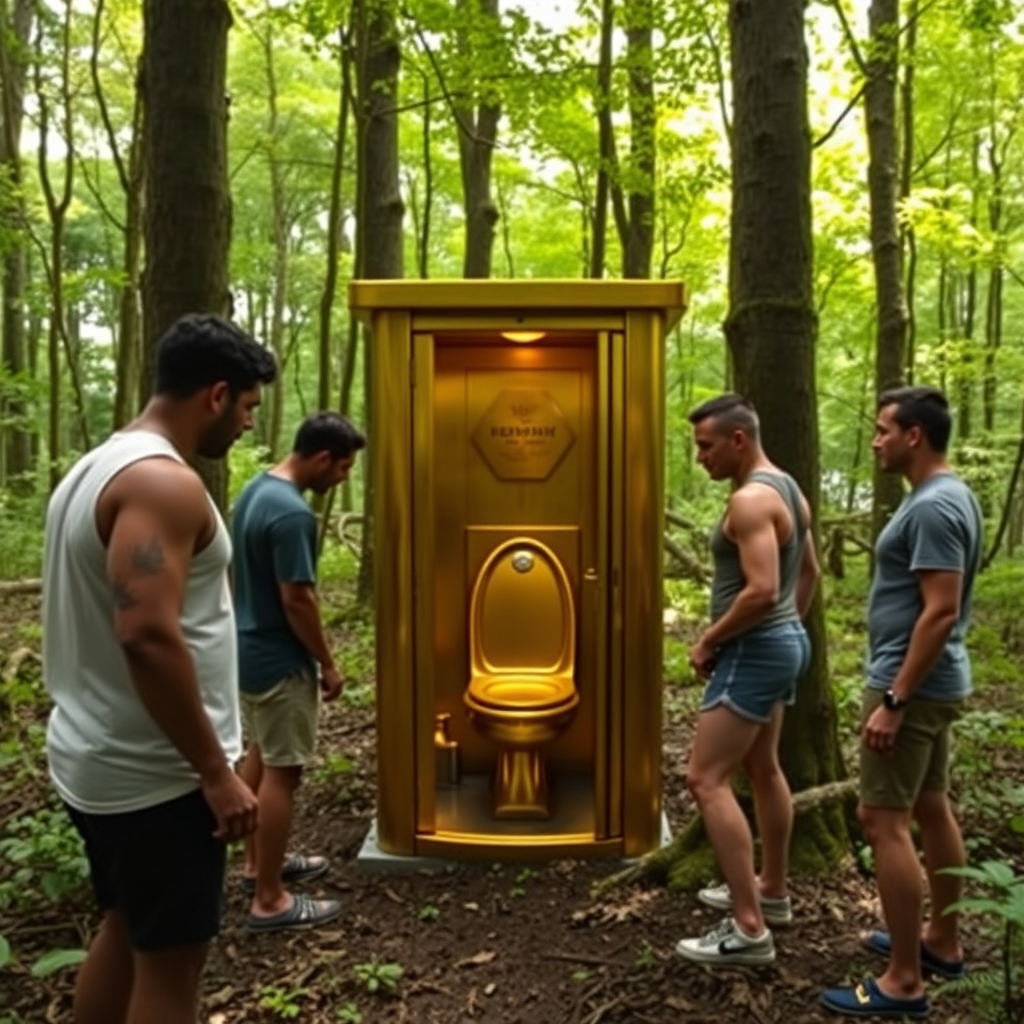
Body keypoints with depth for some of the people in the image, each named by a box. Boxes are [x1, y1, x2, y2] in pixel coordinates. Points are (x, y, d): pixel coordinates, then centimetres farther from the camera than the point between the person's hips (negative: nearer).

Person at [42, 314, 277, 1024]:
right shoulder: (164, 481, -21)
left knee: (125, 933, 22)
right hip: (154, 774, -9)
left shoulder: (96, 468, 11)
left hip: (96, 759, 10)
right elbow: (148, 635, -30)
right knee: (169, 963, 5)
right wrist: (216, 772, -23)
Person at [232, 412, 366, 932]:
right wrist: (327, 663, -12)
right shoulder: (293, 513, -26)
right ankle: (270, 900, 12)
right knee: (281, 771, 1)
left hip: (249, 649, 10)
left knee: (259, 757, 20)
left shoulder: (256, 488, 5)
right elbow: (297, 600, -24)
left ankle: (258, 862, 36)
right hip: (280, 661, -10)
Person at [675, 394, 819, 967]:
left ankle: (749, 930, -3)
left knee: (707, 779, -8)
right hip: (783, 642, 11)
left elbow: (761, 591, -29)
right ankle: (773, 893, 35)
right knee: (764, 769, 21)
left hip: (755, 651, -11)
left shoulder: (751, 499, -21)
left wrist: (708, 641, -18)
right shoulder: (787, 489, 11)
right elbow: (810, 572, 20)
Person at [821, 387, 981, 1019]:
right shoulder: (947, 496, 11)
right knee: (931, 808, 18)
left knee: (885, 820, -5)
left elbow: (941, 612, -25)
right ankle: (943, 941, 33)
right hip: (933, 681, 11)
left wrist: (893, 699, -24)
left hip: (914, 686, -11)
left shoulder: (933, 507, -21)